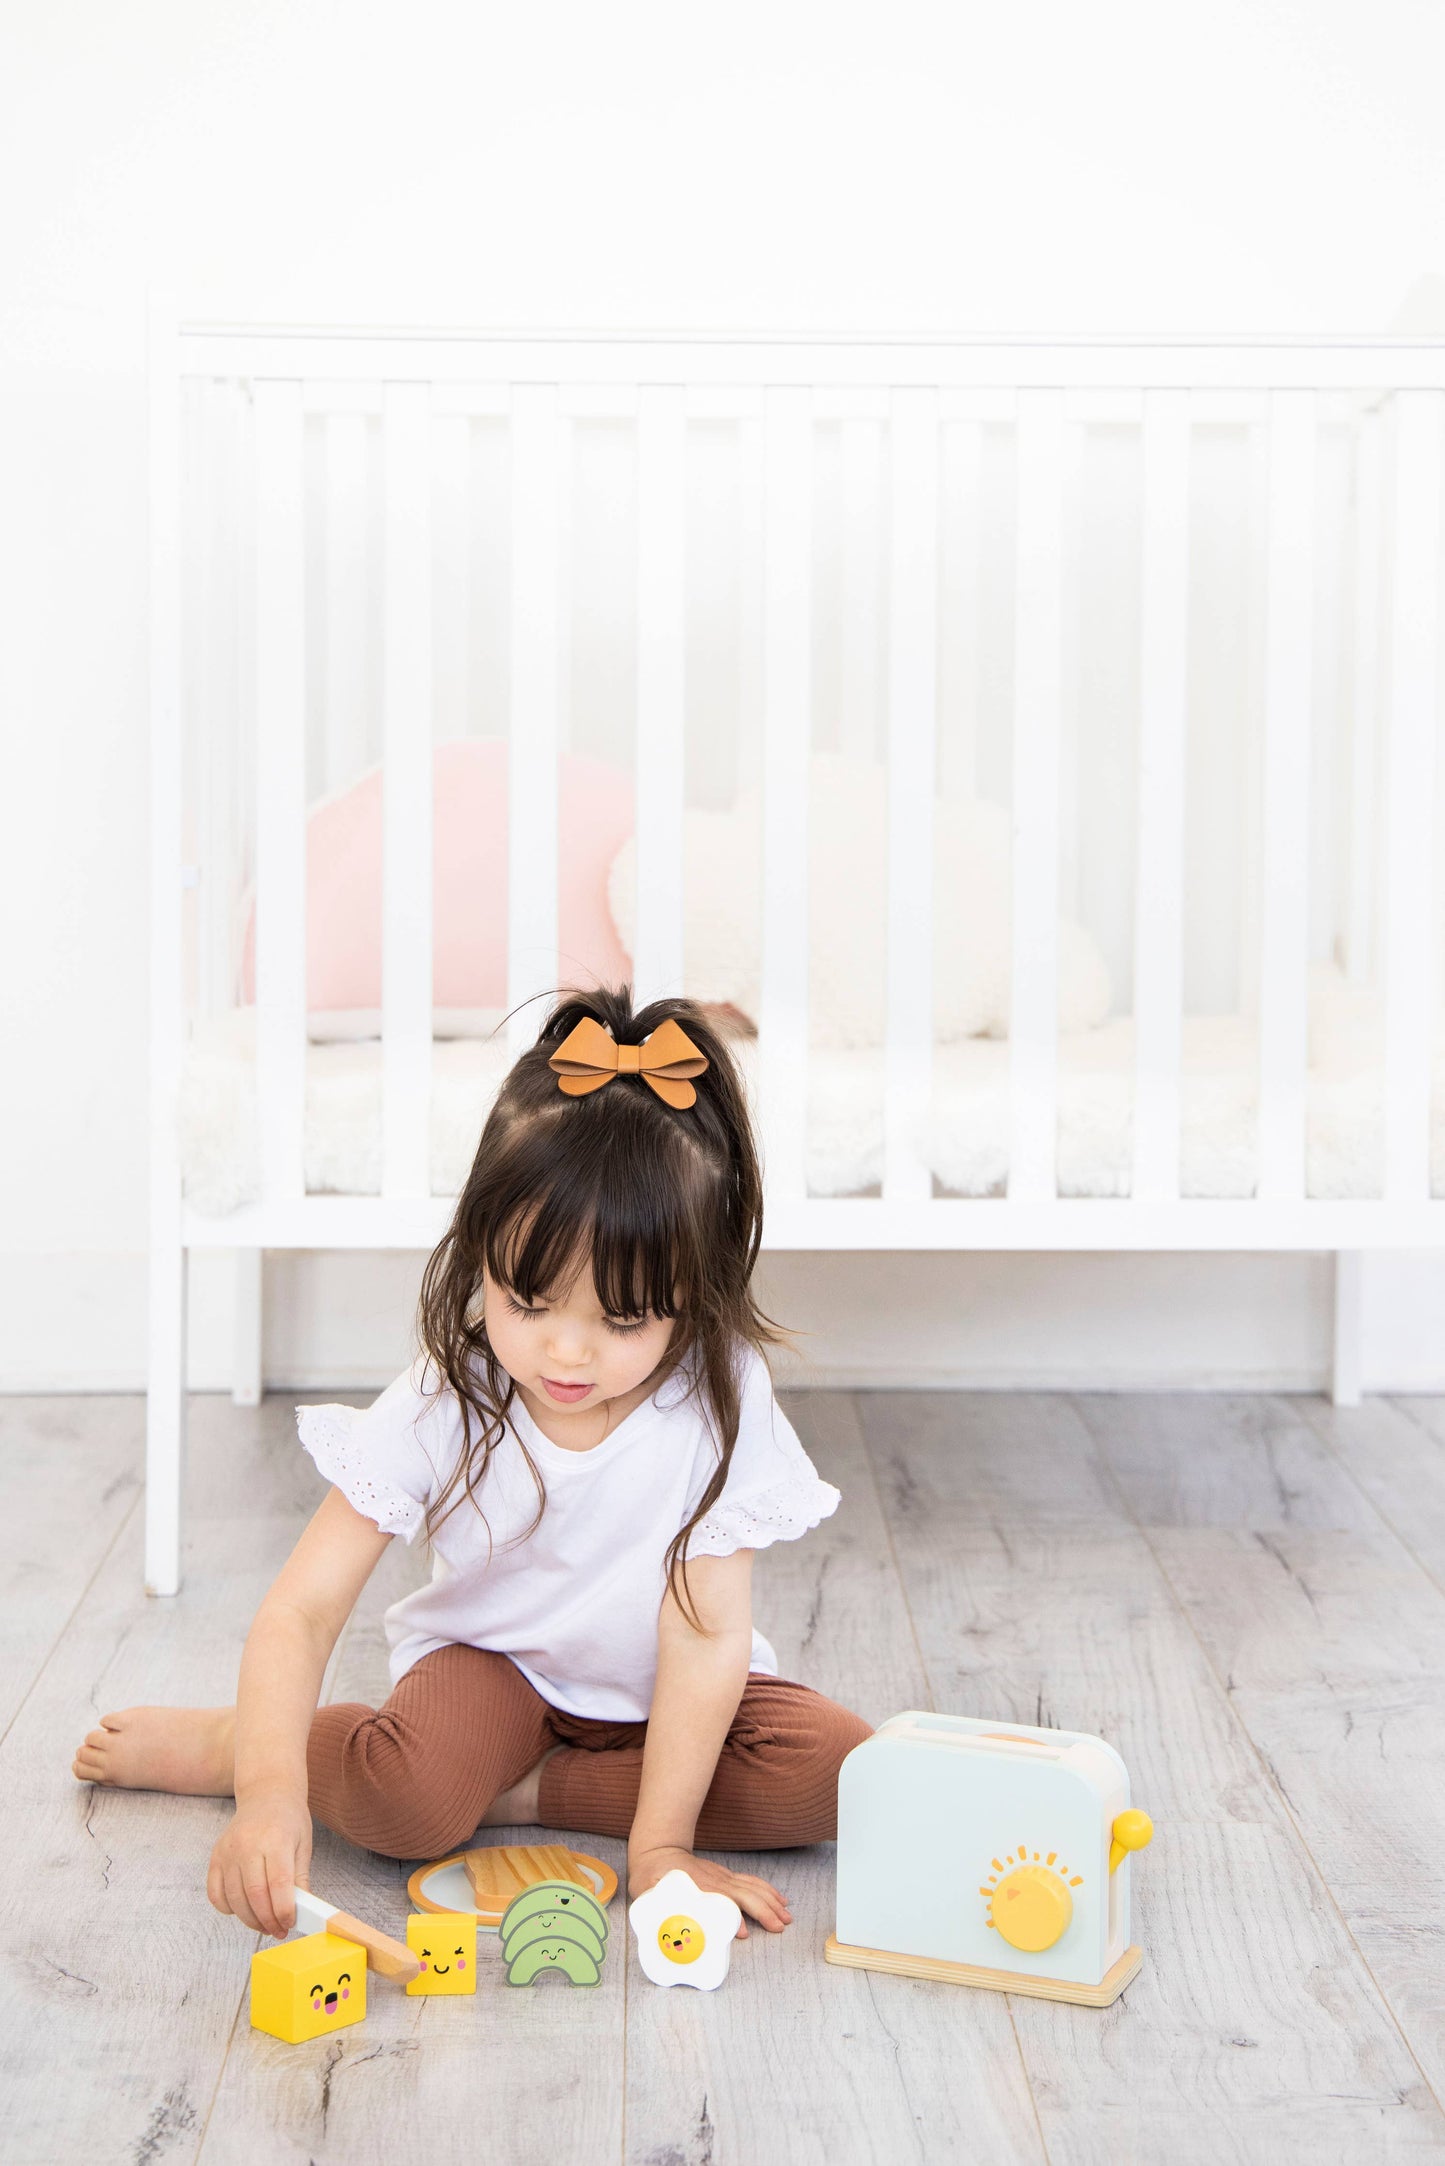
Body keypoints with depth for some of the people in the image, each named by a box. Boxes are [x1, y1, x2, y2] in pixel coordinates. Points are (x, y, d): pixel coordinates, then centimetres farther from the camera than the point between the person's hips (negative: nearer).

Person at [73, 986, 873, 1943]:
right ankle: (237, 1744, -1)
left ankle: (509, 1791, -17)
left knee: (834, 1765, -25)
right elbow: (300, 1613, -27)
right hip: (494, 1662, -2)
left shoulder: (717, 1398, -23)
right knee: (407, 1803, -33)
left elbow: (706, 1636, -22)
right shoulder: (442, 1405, -23)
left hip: (664, 1695, 2)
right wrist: (271, 1789, -44)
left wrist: (660, 1846, -27)